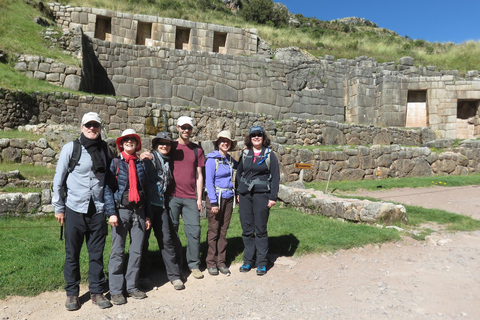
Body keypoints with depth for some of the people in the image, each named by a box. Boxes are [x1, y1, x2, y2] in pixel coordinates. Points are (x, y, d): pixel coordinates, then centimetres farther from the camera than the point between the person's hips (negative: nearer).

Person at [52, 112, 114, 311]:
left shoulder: (104, 149, 5)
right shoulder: (71, 148, -4)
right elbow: (58, 179, -1)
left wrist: (110, 207, 8)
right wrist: (58, 207, 0)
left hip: (98, 211, 2)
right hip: (75, 210, -2)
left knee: (97, 253, 9)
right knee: (72, 253, 9)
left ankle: (96, 291, 22)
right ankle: (72, 293, 25)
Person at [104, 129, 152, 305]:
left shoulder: (141, 164, 12)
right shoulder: (115, 163, 3)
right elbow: (107, 188, -3)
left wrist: (147, 215, 12)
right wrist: (111, 213, -12)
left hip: (139, 211, 3)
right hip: (121, 210, -3)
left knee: (137, 251, 7)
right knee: (118, 252, 1)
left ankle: (132, 286, 20)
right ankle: (116, 290, 13)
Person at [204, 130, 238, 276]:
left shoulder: (229, 159, 11)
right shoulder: (212, 159, -6)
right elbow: (209, 181, -10)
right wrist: (213, 202, -16)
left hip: (229, 198, 5)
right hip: (216, 197, -5)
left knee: (223, 231, 10)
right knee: (213, 231, 1)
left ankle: (221, 262, 20)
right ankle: (211, 263, 14)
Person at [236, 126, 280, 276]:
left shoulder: (270, 155, 1)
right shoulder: (245, 154, 11)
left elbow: (275, 177, 0)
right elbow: (239, 173, 17)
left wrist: (273, 197, -6)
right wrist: (238, 192, 10)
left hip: (262, 195, -3)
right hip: (245, 195, 3)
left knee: (261, 229, 1)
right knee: (247, 229, 6)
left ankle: (261, 263, 13)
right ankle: (248, 260, 20)